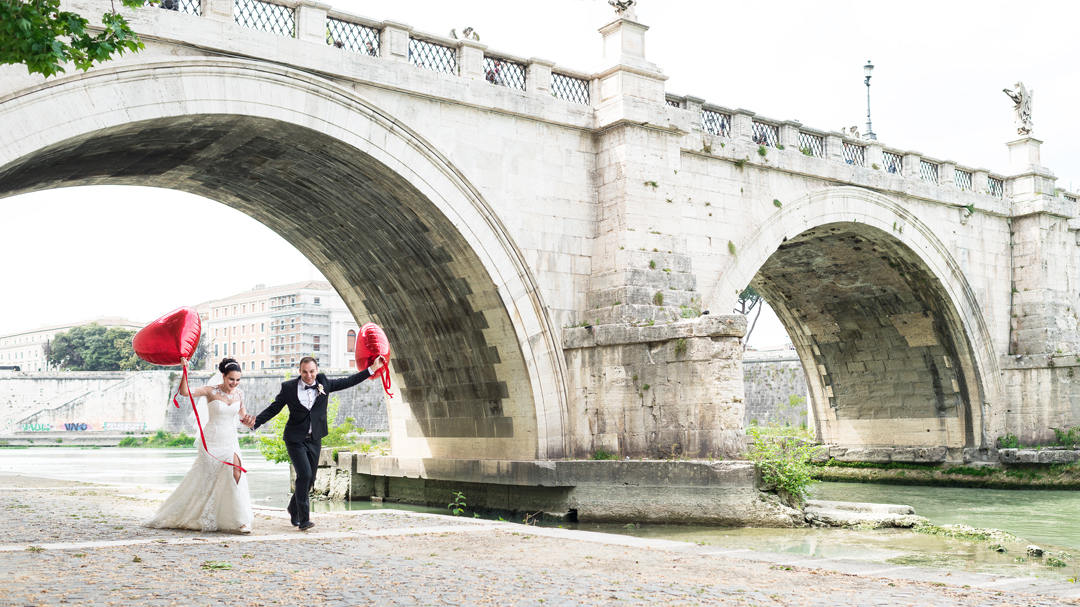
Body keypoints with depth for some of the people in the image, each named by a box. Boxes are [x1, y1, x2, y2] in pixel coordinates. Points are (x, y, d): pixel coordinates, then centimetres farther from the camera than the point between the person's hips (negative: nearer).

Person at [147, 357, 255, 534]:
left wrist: (247, 419, -7)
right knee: (203, 479, 8)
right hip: (212, 441, -3)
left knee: (236, 471, -18)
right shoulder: (211, 391, -9)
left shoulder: (239, 393, 3)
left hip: (230, 441, 3)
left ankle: (238, 520, -13)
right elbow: (185, 392, -21)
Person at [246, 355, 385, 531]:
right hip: (296, 439, -4)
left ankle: (293, 508, 36)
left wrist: (372, 369, 4)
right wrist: (255, 422, -14)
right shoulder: (288, 387, -7)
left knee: (310, 478, 10)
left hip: (314, 439, 4)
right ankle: (303, 519, -11)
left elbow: (347, 382, 8)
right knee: (304, 475, -18)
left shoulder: (324, 383, 1)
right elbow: (273, 409, -1)